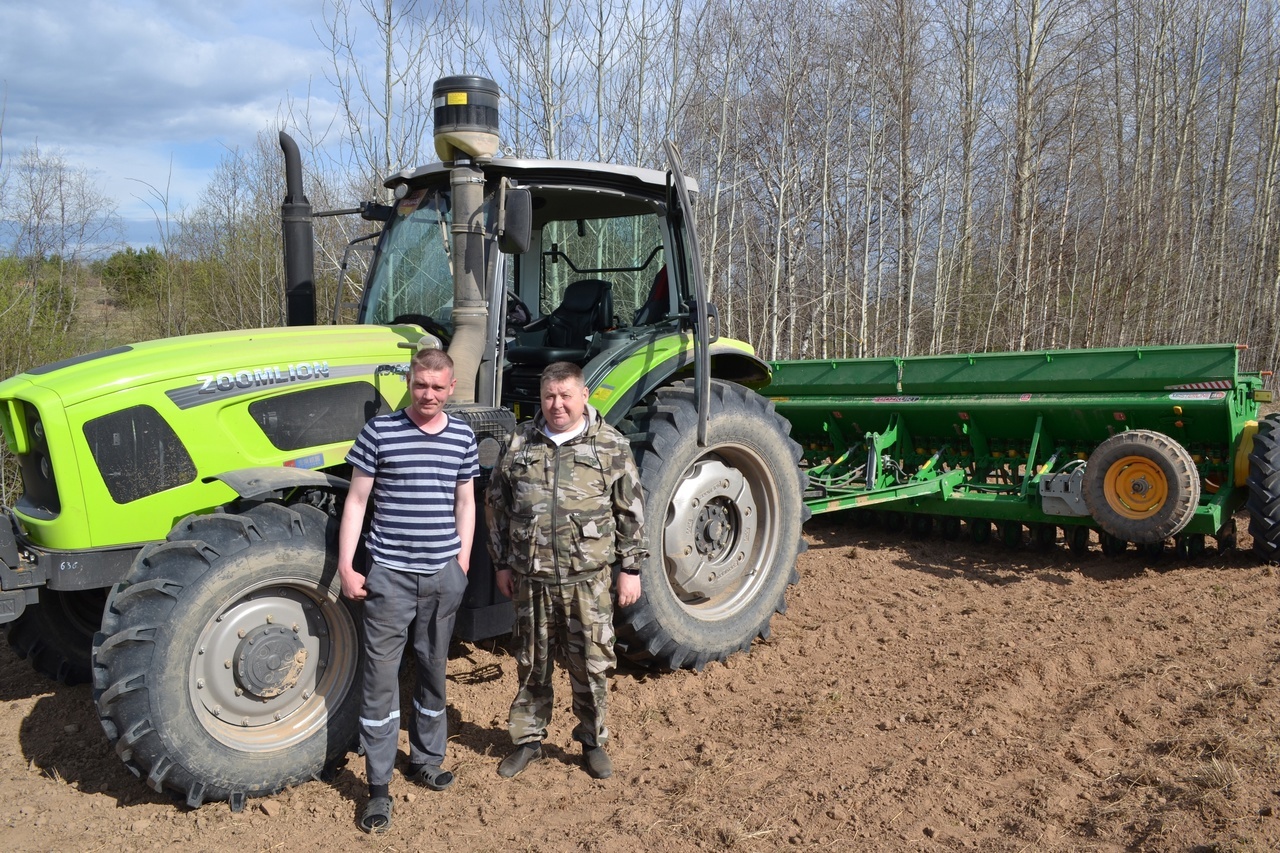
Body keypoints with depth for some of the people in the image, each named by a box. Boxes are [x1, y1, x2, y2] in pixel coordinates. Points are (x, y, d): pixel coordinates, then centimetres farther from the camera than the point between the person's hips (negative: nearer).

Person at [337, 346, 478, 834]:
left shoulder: (462, 437, 4)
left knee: (433, 668, 15)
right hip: (389, 573, -3)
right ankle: (378, 785, 11)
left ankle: (427, 760, 32)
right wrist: (345, 566, -6)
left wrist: (463, 563, 8)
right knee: (380, 674, 0)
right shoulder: (379, 432, -5)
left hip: (443, 574, 3)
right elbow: (356, 501, -2)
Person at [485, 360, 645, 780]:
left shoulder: (610, 445, -2)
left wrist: (630, 568, -2)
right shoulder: (519, 442, 3)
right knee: (533, 663, 14)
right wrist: (502, 562, 8)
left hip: (589, 577, -2)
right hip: (532, 576, 2)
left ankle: (593, 741, 27)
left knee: (591, 664, 7)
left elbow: (630, 512, 0)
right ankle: (528, 740, 31)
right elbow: (496, 504, 10)